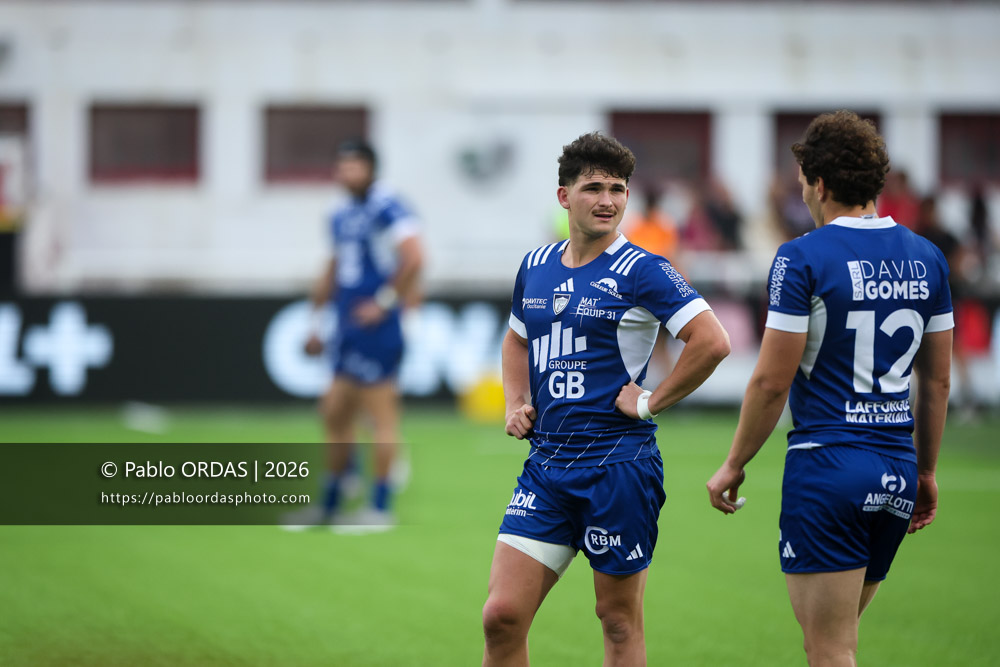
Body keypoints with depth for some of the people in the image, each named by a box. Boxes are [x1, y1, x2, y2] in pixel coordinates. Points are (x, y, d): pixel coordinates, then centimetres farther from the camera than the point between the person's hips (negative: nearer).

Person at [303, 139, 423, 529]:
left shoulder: (387, 209, -12)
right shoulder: (341, 218, 16)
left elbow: (413, 258, -21)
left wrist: (384, 302, -17)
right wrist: (317, 322, 23)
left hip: (376, 328, -9)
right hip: (348, 329, 9)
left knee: (381, 414, -4)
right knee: (335, 413, 10)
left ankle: (380, 508, 0)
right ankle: (329, 506, 17)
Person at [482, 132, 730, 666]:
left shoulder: (641, 272, -8)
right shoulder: (535, 267, 11)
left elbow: (713, 341, -17)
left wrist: (652, 402, -12)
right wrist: (515, 404, 13)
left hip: (618, 465, -5)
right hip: (546, 461, 5)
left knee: (619, 619, 4)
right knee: (502, 615, -2)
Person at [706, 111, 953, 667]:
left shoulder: (803, 259, -11)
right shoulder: (927, 259, 8)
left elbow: (772, 381, -11)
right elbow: (938, 380, 14)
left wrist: (734, 465, 0)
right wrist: (927, 471, 22)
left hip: (827, 465, -7)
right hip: (898, 468, 7)